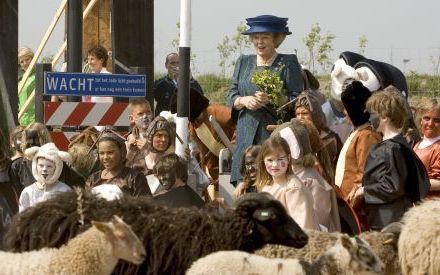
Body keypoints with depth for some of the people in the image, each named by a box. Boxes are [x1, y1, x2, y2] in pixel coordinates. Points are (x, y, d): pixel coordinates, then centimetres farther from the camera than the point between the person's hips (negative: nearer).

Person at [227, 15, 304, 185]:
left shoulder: (288, 63, 3)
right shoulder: (243, 62, 17)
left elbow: (297, 100, -2)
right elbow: (231, 97, 15)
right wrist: (244, 100, -6)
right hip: (247, 137, 4)